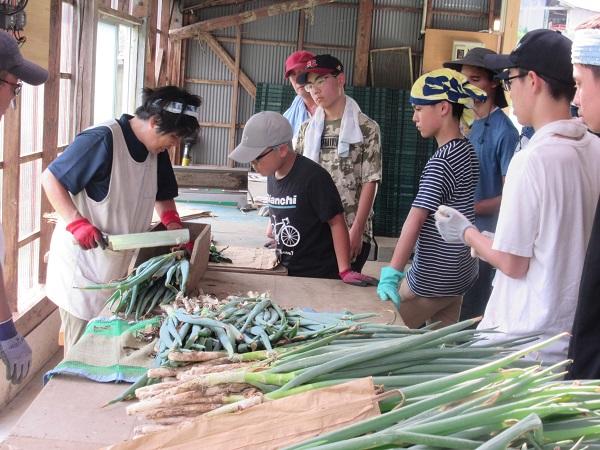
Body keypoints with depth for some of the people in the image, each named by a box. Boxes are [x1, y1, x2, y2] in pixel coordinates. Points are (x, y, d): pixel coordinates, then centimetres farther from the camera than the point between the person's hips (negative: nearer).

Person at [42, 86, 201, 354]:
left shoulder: (157, 151, 5)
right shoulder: (102, 140, -20)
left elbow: (162, 195, 19)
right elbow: (51, 178, -16)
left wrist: (172, 222, -1)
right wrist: (77, 222, -25)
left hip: (120, 266, 8)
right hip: (83, 265, -8)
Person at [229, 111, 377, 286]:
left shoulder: (314, 177, -20)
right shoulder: (272, 175, 3)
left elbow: (336, 223, -18)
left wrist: (344, 271, -22)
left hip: (319, 276, -7)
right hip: (286, 272, 7)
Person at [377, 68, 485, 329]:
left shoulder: (441, 160, -19)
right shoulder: (467, 151, 8)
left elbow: (415, 220, -25)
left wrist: (391, 273, -28)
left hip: (433, 277, -9)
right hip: (461, 272, 9)